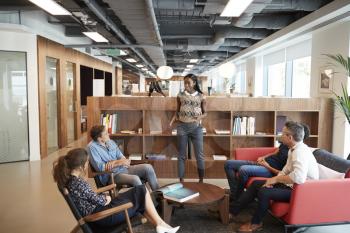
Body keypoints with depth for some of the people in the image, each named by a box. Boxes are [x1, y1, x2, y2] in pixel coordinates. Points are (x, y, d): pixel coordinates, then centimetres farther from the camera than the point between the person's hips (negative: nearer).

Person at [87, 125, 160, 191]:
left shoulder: (110, 142, 12)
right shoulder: (92, 147, -8)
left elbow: (122, 158, 10)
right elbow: (100, 167, -16)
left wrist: (114, 162, -12)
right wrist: (118, 162, -17)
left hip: (123, 169, 7)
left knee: (148, 167, -13)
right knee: (135, 179, -33)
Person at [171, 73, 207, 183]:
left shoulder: (201, 96, 2)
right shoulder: (180, 95, 5)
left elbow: (205, 113, 8)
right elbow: (177, 111, 11)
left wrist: (200, 117, -13)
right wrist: (173, 119, -6)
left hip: (196, 127, -1)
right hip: (182, 127, 1)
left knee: (199, 155, 2)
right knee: (181, 155, 6)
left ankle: (201, 180, 15)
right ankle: (181, 180, 15)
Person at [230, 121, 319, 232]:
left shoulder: (300, 151, -26)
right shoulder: (294, 149, 6)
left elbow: (298, 178, -40)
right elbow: (286, 170, 15)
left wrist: (276, 179, -24)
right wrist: (273, 180, -3)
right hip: (291, 183, 10)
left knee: (264, 192, -24)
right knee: (256, 183, 3)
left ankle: (256, 223, 1)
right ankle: (232, 210, 6)